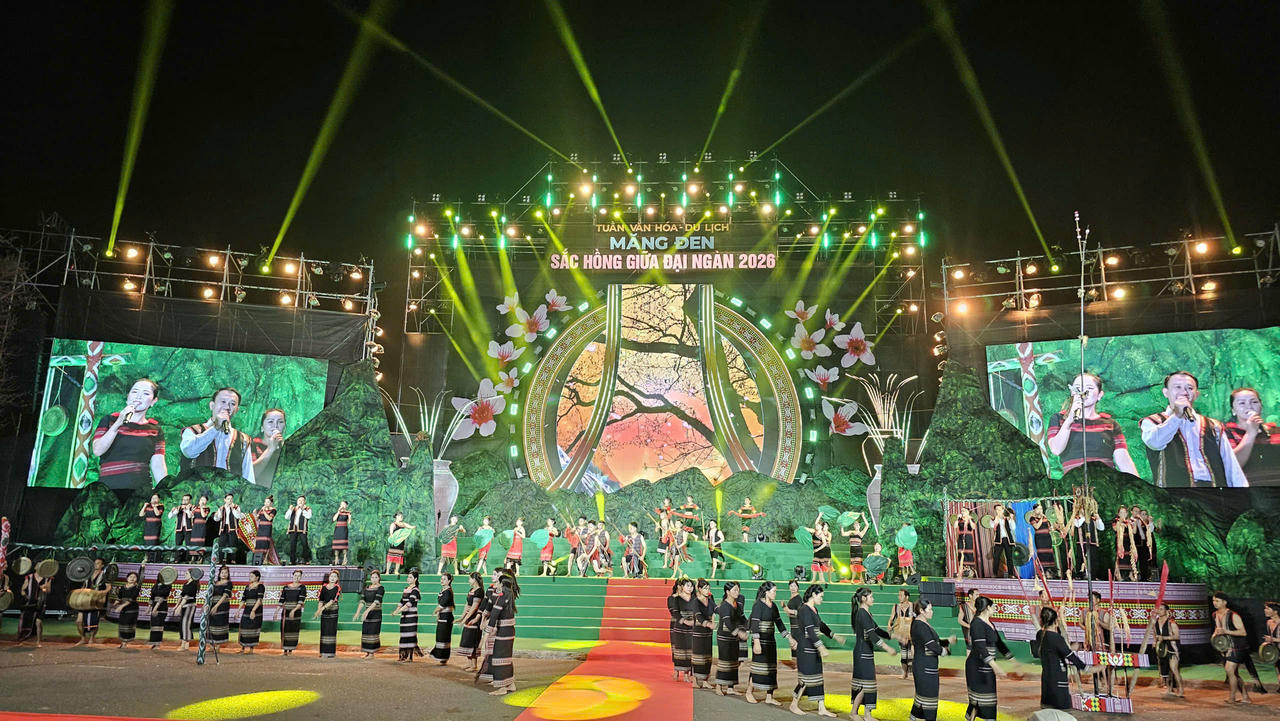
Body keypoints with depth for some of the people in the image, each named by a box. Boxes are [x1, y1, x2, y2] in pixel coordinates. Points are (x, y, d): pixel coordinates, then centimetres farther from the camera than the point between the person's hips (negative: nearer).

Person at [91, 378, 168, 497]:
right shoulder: (109, 420, 13)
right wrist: (119, 423, -8)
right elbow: (97, 451, -2)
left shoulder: (155, 430, 13)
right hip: (109, 489, 0)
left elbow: (158, 467, 7)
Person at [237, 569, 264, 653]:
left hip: (256, 610, -7)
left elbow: (259, 599, -17)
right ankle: (243, 648, 15)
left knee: (253, 628, -5)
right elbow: (243, 599, 14)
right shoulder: (247, 586, 13)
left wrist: (253, 610, -25)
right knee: (244, 627, 6)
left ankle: (251, 648, 1)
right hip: (247, 609, 7)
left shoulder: (260, 586, -7)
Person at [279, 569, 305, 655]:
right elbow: (282, 601, 10)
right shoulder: (286, 587, 8)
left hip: (296, 612, -3)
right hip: (285, 612, 3)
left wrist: (293, 610, -23)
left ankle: (291, 649, 8)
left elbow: (301, 602, -12)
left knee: (293, 630, -1)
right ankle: (285, 650, 9)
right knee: (284, 630, 1)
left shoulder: (302, 587, -2)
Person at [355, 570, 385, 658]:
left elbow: (376, 601, -21)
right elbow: (362, 601, 2)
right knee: (365, 632, 7)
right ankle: (367, 652, 16)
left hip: (376, 614, -6)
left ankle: (372, 653, 2)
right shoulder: (367, 588, 10)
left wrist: (367, 611, -30)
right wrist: (357, 613, -10)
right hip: (367, 614, 6)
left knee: (373, 632, -5)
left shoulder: (380, 588, -10)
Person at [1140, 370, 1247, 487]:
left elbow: (1232, 467, 17)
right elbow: (1155, 442, -10)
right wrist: (1177, 415, -2)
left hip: (1213, 483, 3)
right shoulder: (1152, 422, 13)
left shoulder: (1213, 426, 22)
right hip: (1175, 484, -3)